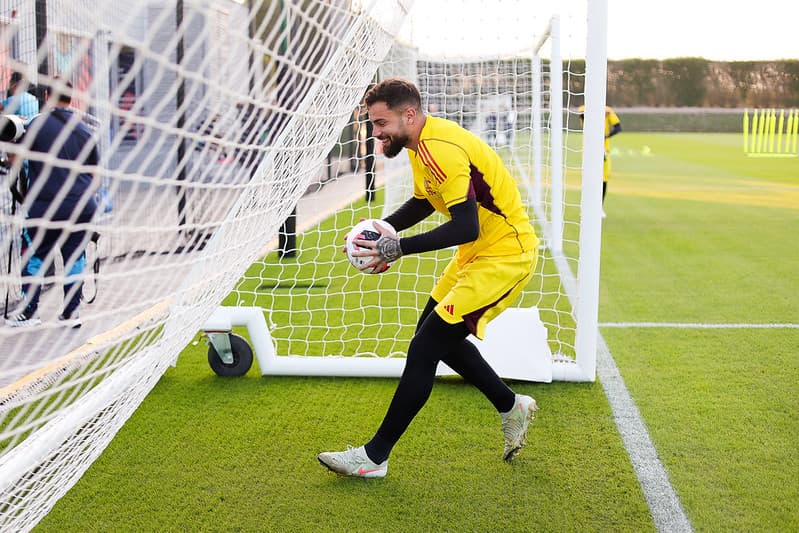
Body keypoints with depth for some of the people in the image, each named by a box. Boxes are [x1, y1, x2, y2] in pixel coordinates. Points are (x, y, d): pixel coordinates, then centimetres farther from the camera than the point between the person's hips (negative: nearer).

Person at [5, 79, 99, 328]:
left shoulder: (37, 124, -5)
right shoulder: (84, 130, 8)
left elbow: (14, 157, 5)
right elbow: (95, 176, 13)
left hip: (46, 206, -3)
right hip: (83, 208, 4)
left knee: (34, 256, 9)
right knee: (75, 258, 10)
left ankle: (29, 312, 11)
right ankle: (71, 312, 13)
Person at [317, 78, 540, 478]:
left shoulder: (440, 150, -25)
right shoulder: (425, 142, 7)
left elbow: (465, 227, -30)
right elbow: (424, 202, 21)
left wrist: (398, 248, -28)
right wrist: (383, 229, 5)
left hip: (505, 254, -11)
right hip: (480, 251, 11)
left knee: (426, 346, -11)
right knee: (437, 334, 17)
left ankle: (375, 456, -2)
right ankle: (512, 408, 31)